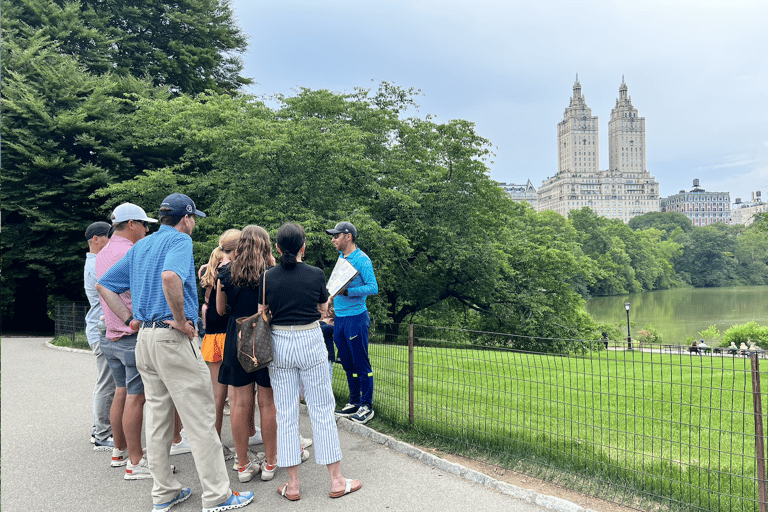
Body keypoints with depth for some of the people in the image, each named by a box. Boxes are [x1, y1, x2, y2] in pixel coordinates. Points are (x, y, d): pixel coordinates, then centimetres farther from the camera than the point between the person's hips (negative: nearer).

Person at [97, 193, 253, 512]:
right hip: (173, 340, -9)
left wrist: (129, 319, 13)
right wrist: (181, 320, -20)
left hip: (144, 338, 9)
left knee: (157, 417, 14)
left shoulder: (140, 246, 17)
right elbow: (170, 276, -31)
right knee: (200, 419, -3)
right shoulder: (180, 240, -9)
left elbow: (104, 285, 19)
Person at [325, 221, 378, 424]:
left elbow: (373, 288, -18)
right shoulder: (341, 257, 14)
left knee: (361, 364, -1)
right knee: (348, 364, 14)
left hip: (355, 317, -8)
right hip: (339, 318, 8)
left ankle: (367, 406, 8)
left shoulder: (362, 259, -11)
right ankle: (354, 402, 25)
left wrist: (347, 291, -26)